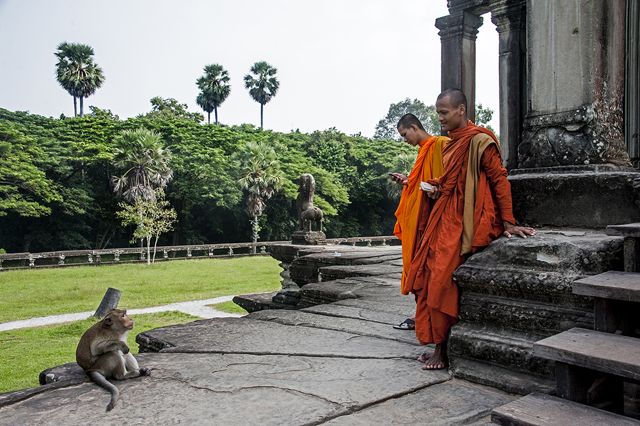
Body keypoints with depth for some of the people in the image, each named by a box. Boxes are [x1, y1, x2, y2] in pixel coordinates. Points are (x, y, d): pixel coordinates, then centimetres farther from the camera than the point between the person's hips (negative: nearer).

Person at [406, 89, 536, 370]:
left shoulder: (479, 141, -9)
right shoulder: (451, 144, 18)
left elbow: (499, 179, -11)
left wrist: (508, 223, -12)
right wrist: (436, 190, 7)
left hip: (462, 224, -9)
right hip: (444, 220, 9)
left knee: (442, 281, -11)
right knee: (428, 278, 5)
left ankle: (442, 351, 1)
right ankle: (438, 345, 14)